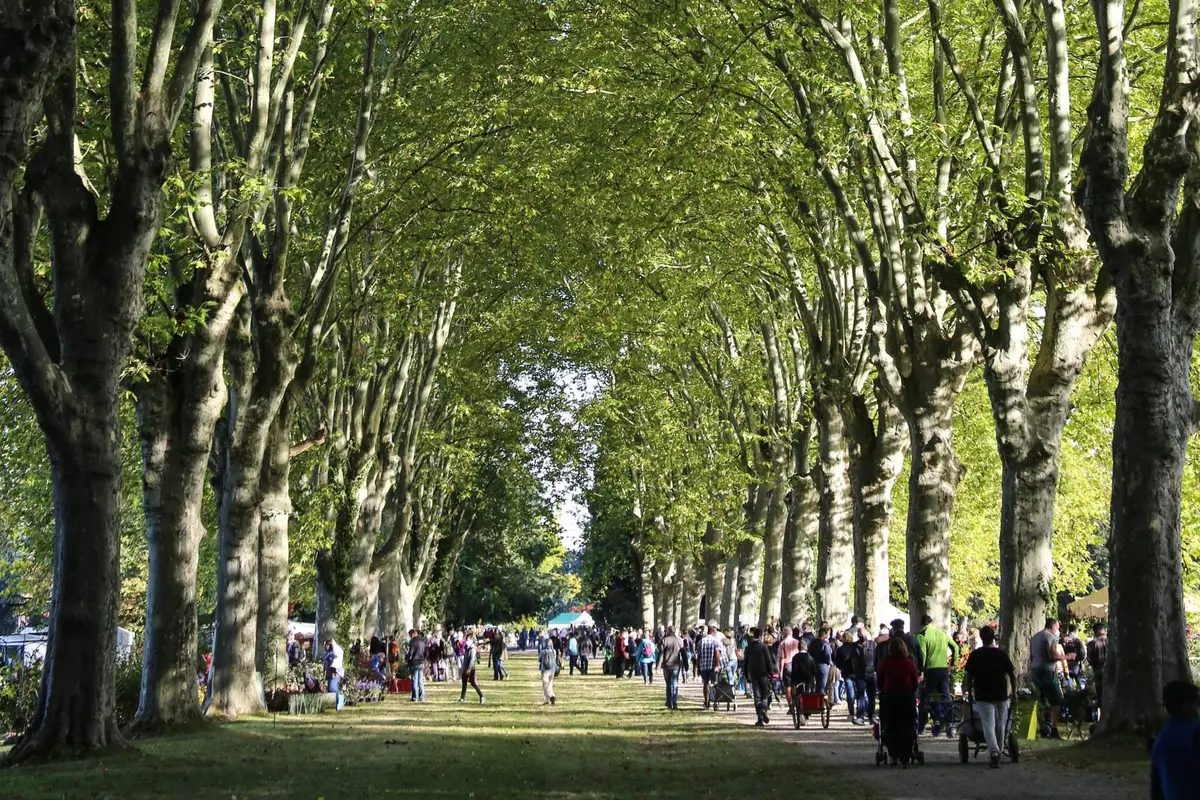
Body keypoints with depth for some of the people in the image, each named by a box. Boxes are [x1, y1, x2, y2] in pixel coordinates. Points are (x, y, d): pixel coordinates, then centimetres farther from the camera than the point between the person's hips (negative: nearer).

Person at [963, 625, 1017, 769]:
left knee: (988, 725, -6)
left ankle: (994, 752, -24)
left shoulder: (975, 655, -1)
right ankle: (999, 752, 23)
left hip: (983, 696, -2)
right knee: (1000, 725, 15)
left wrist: (967, 689, 9)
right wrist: (1014, 691, 11)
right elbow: (1012, 674, 1)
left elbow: (968, 675, -3)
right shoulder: (1001, 654, 1)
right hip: (1001, 695, 2)